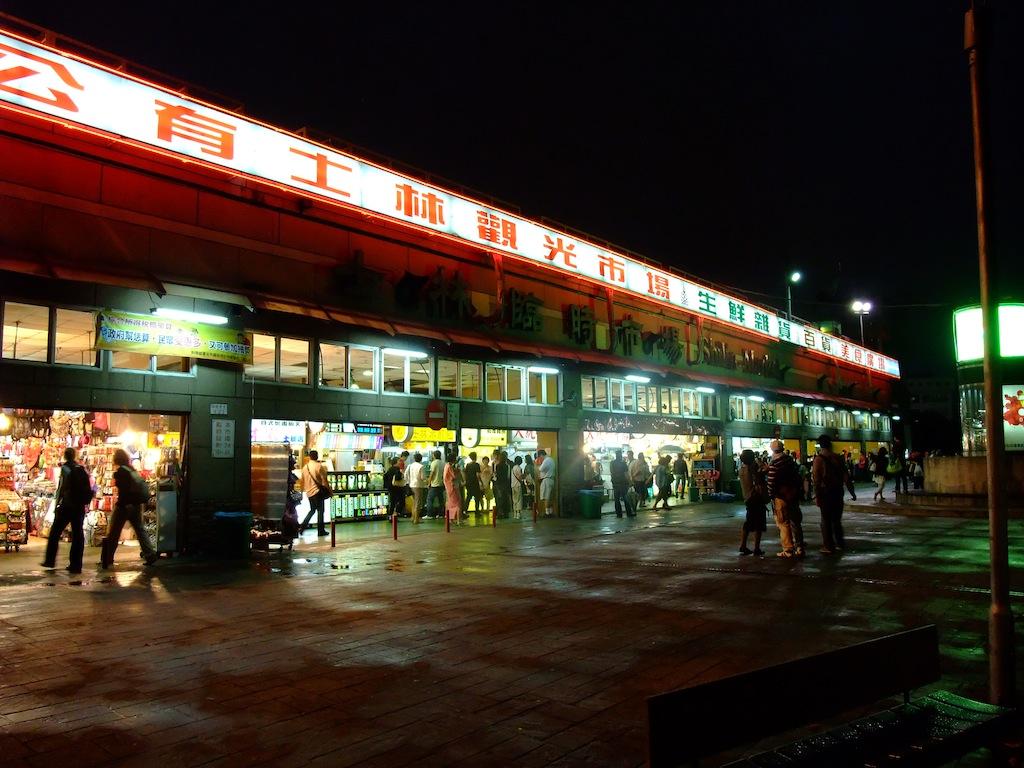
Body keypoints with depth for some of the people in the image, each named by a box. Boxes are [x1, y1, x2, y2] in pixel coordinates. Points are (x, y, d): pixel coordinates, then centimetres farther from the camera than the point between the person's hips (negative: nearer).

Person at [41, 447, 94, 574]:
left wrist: (57, 504, -9)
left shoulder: (65, 468, -6)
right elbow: (89, 490, 10)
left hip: (66, 506, -4)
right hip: (79, 506, 4)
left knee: (55, 532, 11)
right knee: (78, 535, 4)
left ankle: (50, 561, 16)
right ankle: (75, 565, 3)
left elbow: (62, 487, -14)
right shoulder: (82, 469, 9)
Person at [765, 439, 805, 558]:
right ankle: (799, 548, 18)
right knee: (795, 522, 13)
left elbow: (771, 482, -17)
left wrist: (771, 495, -6)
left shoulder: (775, 464, -15)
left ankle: (788, 550, -1)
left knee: (783, 523, -1)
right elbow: (797, 477, 14)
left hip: (781, 496, -7)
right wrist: (797, 492, 20)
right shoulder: (791, 461, 8)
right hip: (794, 495, 7)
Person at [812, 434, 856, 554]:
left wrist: (817, 495, -11)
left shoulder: (818, 459, -9)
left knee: (826, 520, 2)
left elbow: (816, 479, -13)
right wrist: (852, 492, 11)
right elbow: (846, 477, 5)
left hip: (825, 493, -4)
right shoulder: (838, 458, 3)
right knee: (836, 519, 16)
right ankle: (839, 543, 19)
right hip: (838, 492, 4)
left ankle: (828, 546, 3)